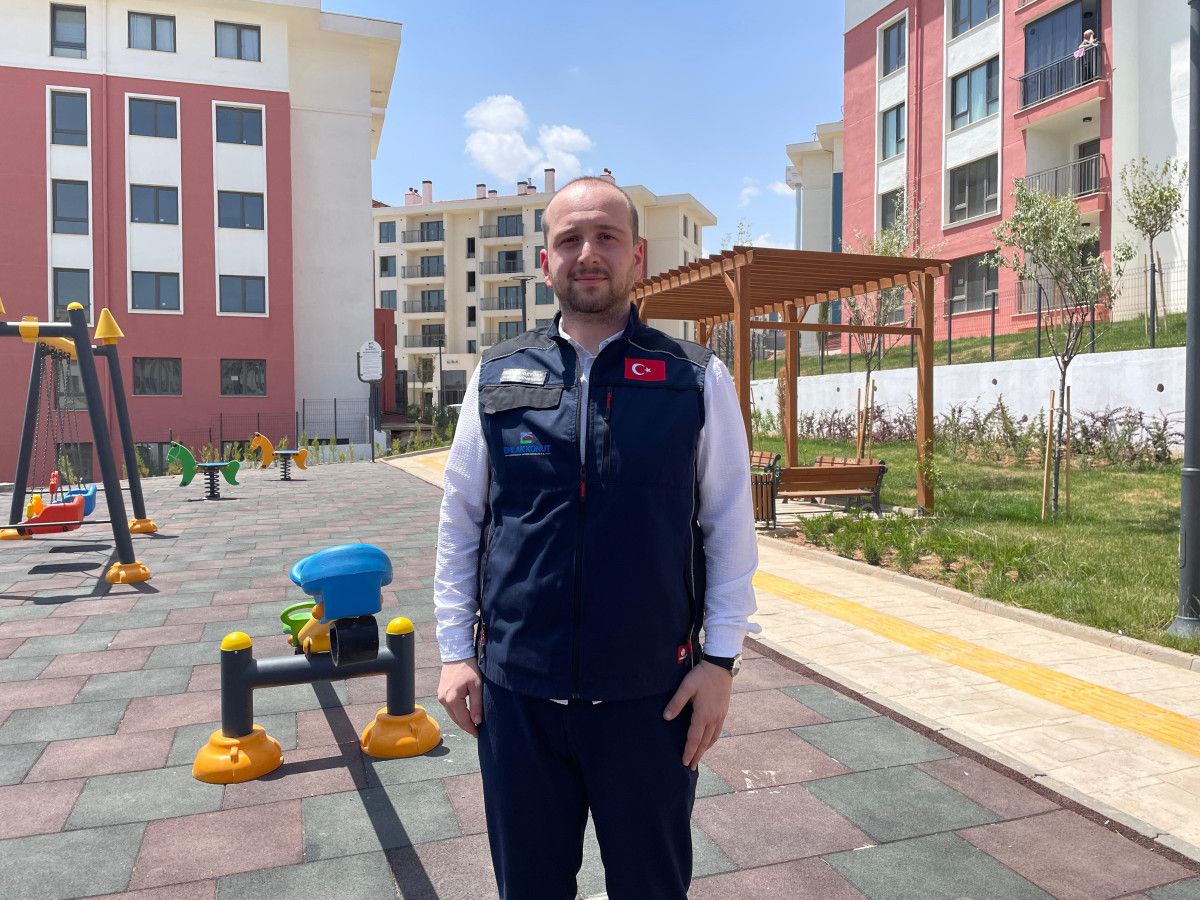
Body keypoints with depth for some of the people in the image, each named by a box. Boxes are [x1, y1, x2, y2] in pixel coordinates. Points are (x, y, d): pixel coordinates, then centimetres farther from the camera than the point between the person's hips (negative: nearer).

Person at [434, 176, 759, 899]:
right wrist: (455, 649, 4)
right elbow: (460, 522, 6)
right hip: (516, 689, 2)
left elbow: (730, 528, -1)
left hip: (651, 693, -1)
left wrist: (721, 659, -3)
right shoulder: (498, 377, 1)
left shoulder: (699, 380, -3)